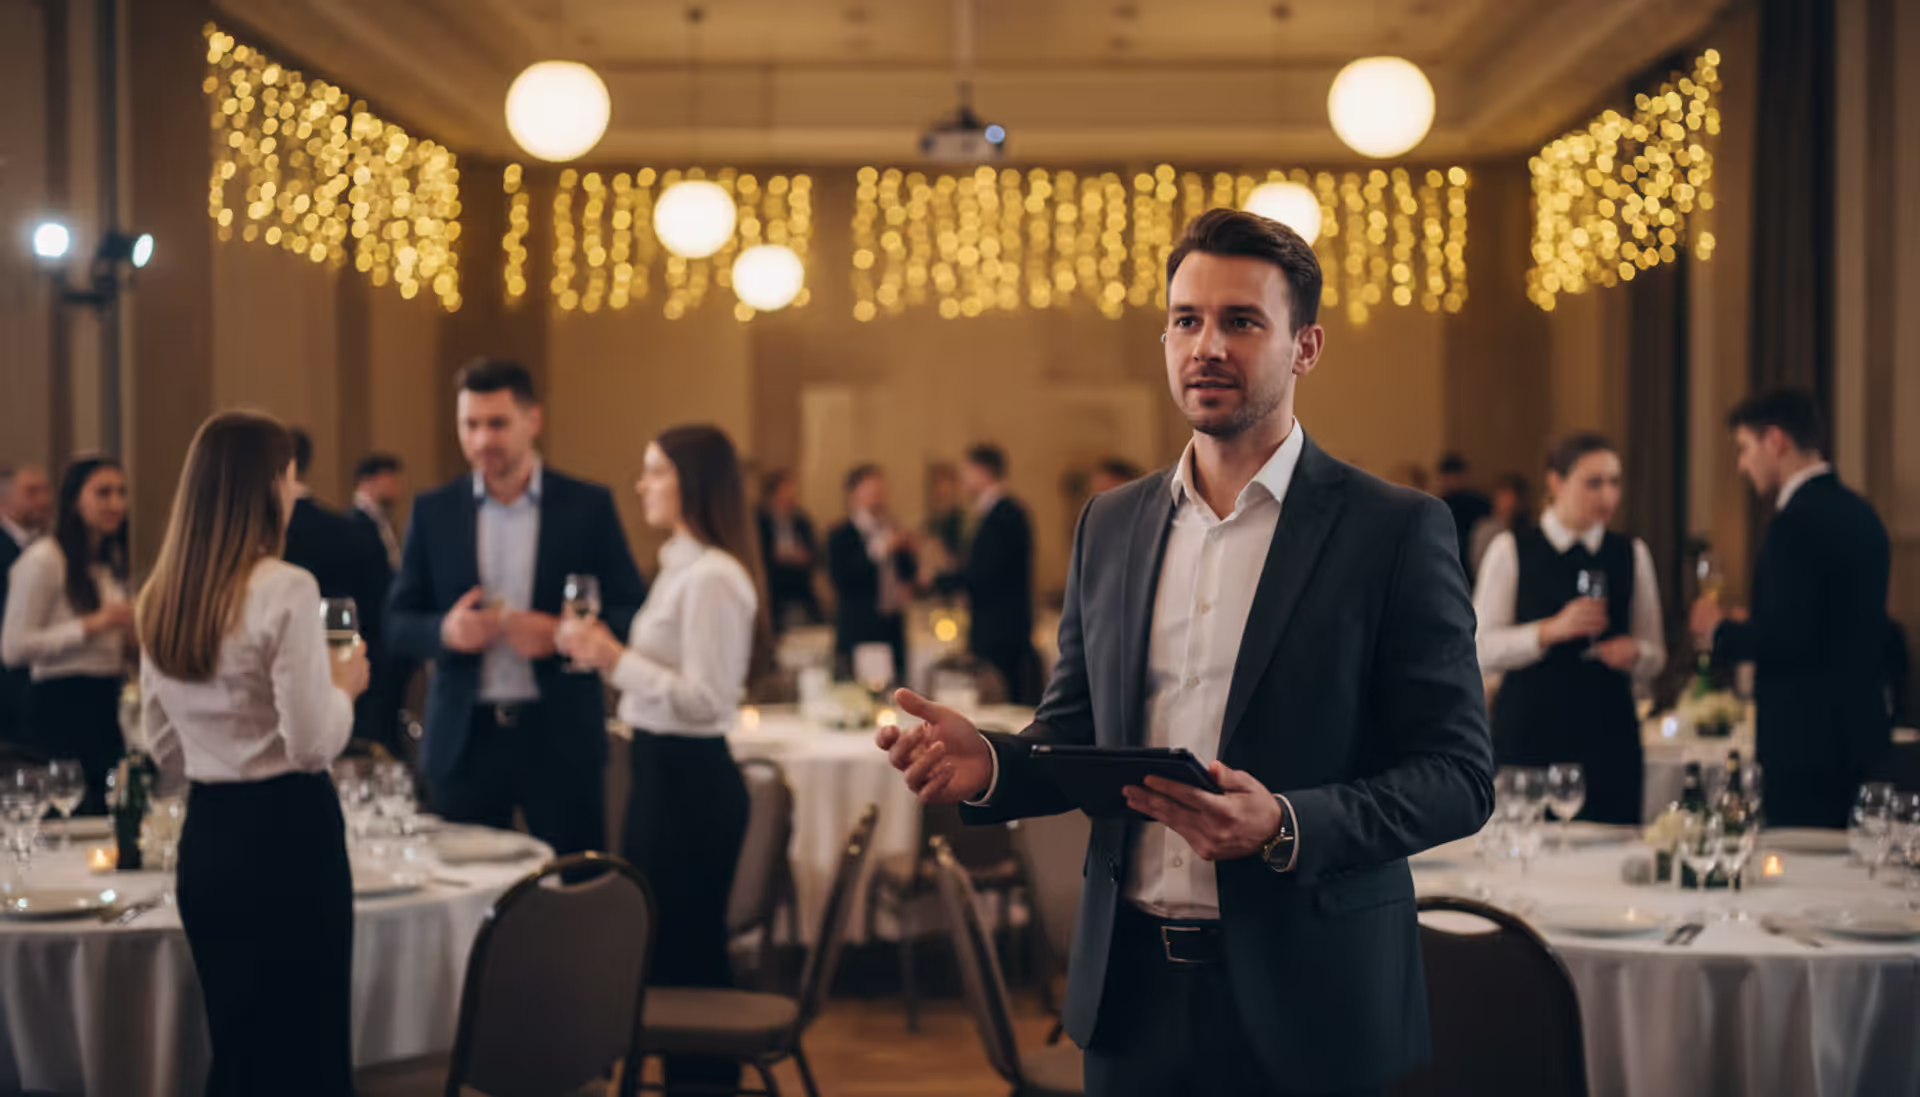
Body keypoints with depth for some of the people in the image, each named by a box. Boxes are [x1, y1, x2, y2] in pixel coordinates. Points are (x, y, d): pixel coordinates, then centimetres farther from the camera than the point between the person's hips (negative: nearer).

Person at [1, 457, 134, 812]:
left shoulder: (111, 563, 17)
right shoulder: (44, 559, -8)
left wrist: (128, 643, 8)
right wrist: (92, 625, -19)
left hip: (106, 706, 8)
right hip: (62, 707, -8)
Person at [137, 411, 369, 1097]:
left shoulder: (160, 598, 7)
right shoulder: (285, 590, -15)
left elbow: (163, 750, 14)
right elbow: (314, 742, -17)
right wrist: (345, 684, 0)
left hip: (205, 834, 7)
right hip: (287, 832, -7)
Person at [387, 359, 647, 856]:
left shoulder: (588, 506, 2)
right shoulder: (433, 511, 7)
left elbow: (632, 615, 2)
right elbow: (397, 622, 9)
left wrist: (563, 634, -17)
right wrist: (445, 631, -13)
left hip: (561, 738, -1)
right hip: (464, 739, 2)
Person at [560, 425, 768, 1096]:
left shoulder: (712, 577, -17)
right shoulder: (681, 566, 14)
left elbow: (706, 699, -22)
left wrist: (618, 659, -20)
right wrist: (605, 656, 7)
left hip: (689, 781, -10)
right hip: (664, 771, 10)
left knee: (686, 953, -1)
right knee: (664, 947, 16)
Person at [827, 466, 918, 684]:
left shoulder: (893, 531, 14)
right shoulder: (840, 536, -4)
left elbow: (910, 575, 20)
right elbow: (840, 577, -18)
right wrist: (877, 550, -21)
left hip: (893, 629, 6)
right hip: (858, 634, -6)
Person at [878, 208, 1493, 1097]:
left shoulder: (1397, 531, -6)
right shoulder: (1109, 525, 9)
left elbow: (1459, 777, -9)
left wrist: (1287, 826, -23)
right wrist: (989, 766, -7)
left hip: (1304, 1000, -4)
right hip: (1131, 989, 4)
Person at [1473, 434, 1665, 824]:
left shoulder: (1632, 555, 10)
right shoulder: (1511, 551, 1)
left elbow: (1654, 656, 14)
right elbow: (1482, 651, -4)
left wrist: (1633, 653, -9)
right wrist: (1552, 630, -17)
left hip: (1609, 736, 2)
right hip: (1528, 736, -2)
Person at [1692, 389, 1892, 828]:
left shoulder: (1798, 522, -17)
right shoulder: (1859, 512, 13)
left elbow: (1786, 636, -23)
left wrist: (1720, 632, -6)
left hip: (1809, 742, -10)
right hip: (1858, 733, 10)